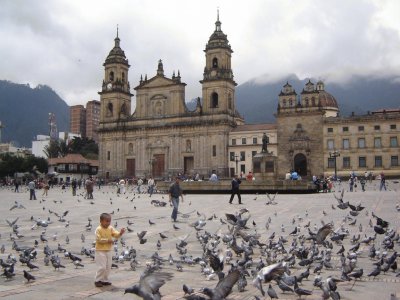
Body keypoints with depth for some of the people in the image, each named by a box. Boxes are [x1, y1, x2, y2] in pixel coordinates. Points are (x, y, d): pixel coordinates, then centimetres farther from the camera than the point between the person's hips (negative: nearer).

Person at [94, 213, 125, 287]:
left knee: (108, 267, 11)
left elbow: (116, 235, -4)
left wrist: (120, 233, -24)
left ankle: (104, 280, 24)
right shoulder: (98, 229, -13)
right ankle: (97, 280, 6)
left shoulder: (110, 228, 4)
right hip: (100, 251, -7)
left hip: (108, 251, 7)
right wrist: (107, 240, -21)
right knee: (102, 267, -9)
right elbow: (98, 239, -19)